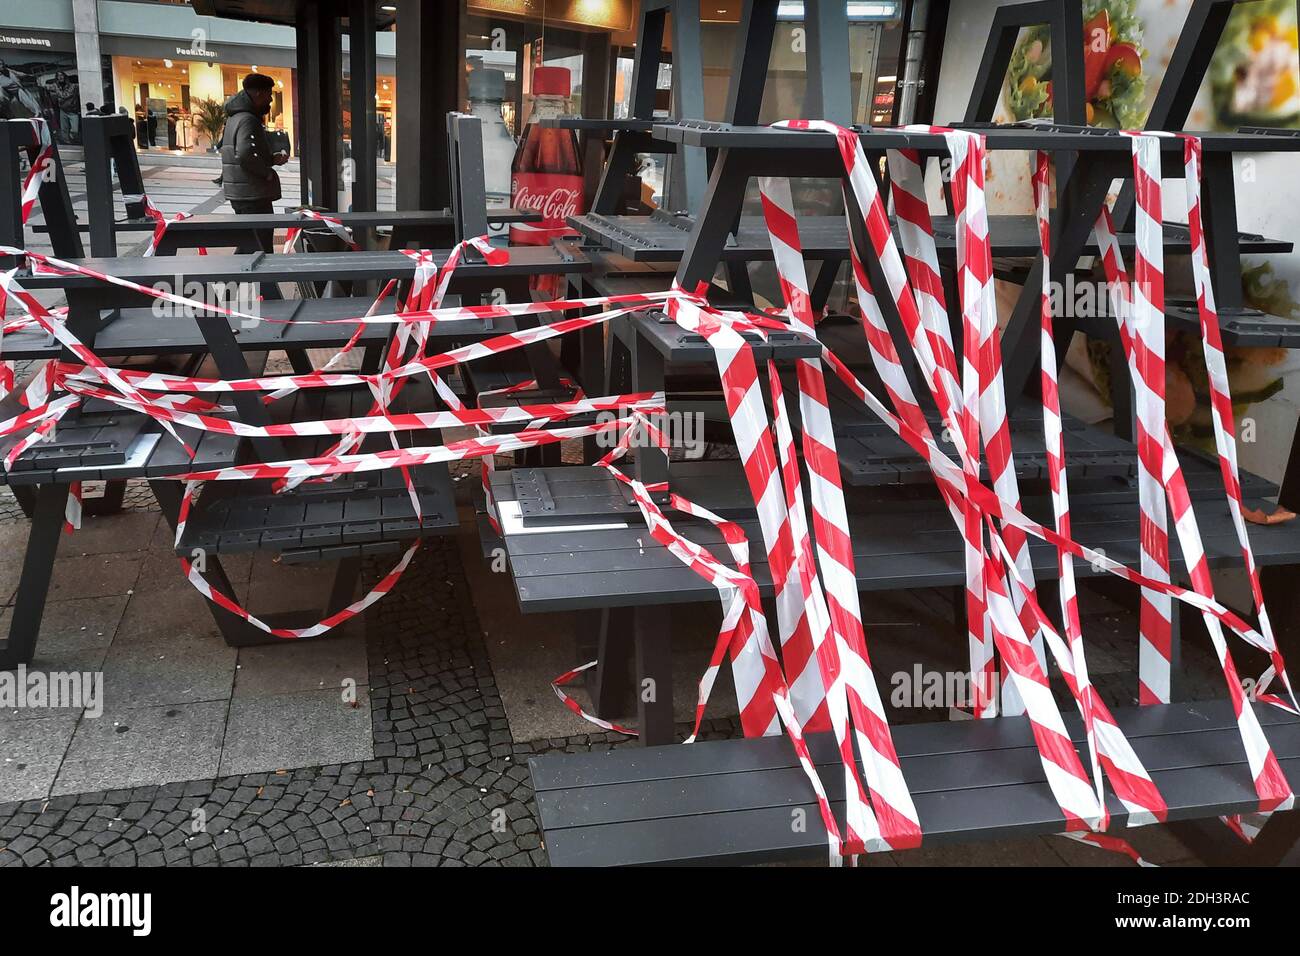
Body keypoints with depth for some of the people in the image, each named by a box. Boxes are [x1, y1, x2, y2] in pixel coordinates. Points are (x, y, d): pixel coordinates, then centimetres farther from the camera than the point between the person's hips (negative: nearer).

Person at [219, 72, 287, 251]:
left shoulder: (234, 119, 16)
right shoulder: (248, 120, -16)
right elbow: (245, 155, -30)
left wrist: (272, 159, 12)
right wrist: (268, 173, -16)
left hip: (237, 194, 10)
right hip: (253, 196, -10)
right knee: (262, 249, -7)